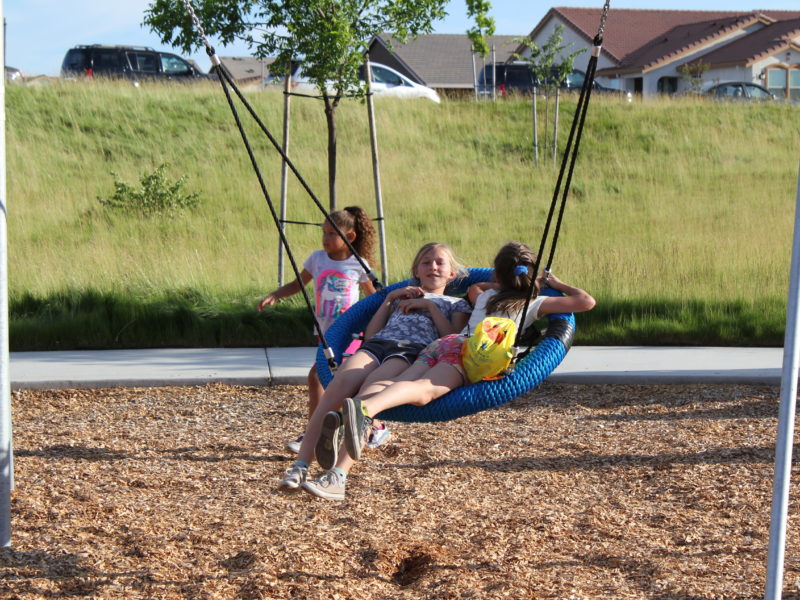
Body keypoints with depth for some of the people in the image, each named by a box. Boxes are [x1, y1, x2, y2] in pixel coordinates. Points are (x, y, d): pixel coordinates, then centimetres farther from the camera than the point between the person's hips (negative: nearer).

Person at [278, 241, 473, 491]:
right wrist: (389, 299, 21)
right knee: (341, 382, -34)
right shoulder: (402, 296, 40)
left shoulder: (457, 304, 32)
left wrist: (430, 306, 10)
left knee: (373, 386, -39)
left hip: (414, 350, -3)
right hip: (377, 345, 3)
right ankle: (300, 466, -45)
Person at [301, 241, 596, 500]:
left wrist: (504, 283, 60)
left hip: (439, 344, 5)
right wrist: (558, 284, 36)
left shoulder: (486, 295, 37)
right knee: (422, 390, -31)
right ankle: (363, 409, -64)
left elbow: (473, 287, 62)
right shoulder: (534, 303, 22)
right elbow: (587, 302, 19)